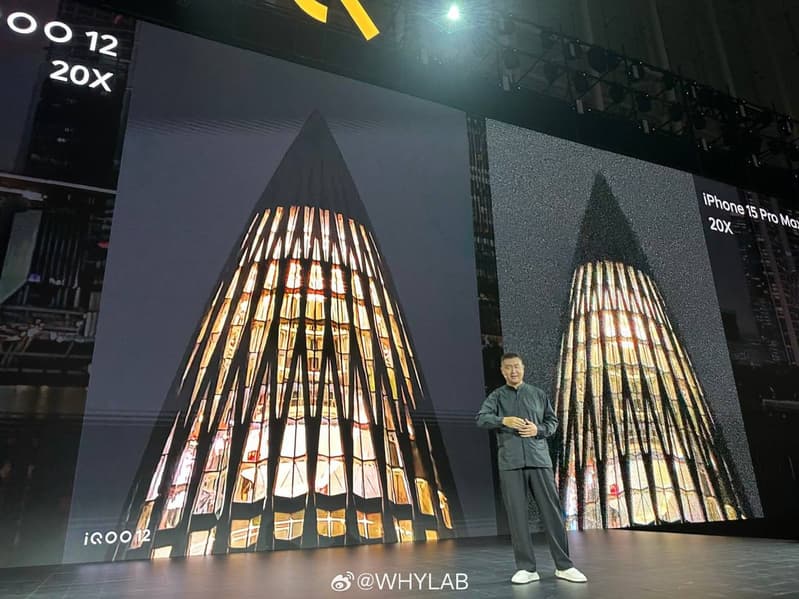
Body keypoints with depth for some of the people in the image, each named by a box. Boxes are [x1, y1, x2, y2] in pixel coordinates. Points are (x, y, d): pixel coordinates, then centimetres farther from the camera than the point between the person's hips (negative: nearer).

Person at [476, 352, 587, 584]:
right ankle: (526, 568, 11)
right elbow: (481, 419, -7)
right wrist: (504, 420, -25)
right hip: (510, 463, -1)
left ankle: (564, 565, 13)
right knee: (517, 514, 1)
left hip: (539, 460, 1)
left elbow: (553, 421, 15)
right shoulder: (496, 396, 8)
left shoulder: (538, 394, 14)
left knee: (552, 510, 2)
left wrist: (538, 429, -7)